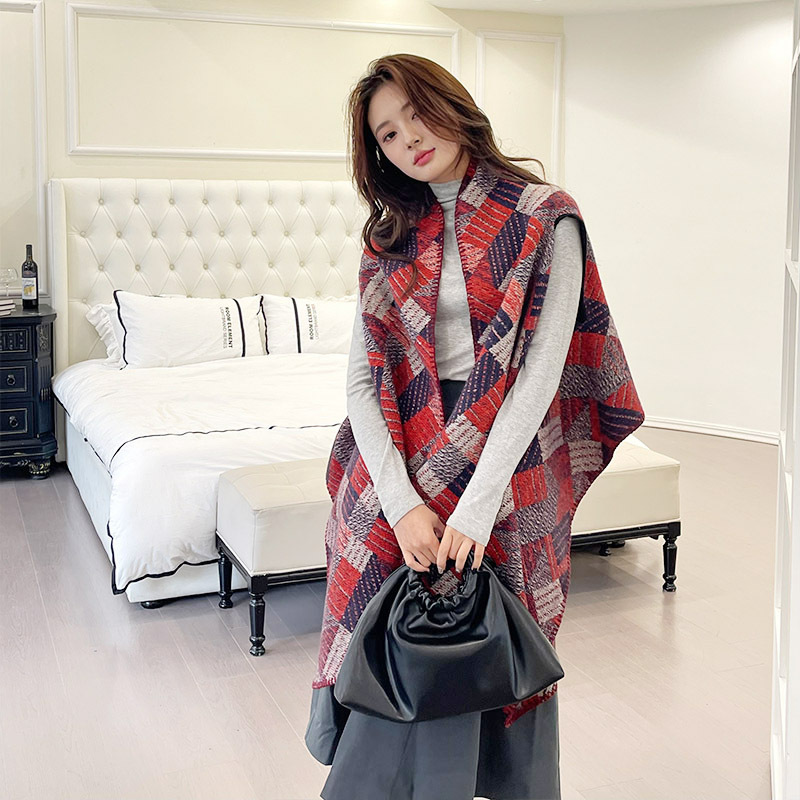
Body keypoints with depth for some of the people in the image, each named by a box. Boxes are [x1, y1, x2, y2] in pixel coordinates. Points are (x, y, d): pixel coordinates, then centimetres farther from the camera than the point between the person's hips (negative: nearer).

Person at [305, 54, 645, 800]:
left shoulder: (543, 217, -4)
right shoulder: (391, 236, 7)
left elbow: (541, 371, -12)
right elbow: (362, 379, 0)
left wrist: (475, 507, -19)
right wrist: (402, 502, -14)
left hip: (502, 457, -3)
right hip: (401, 460, 3)